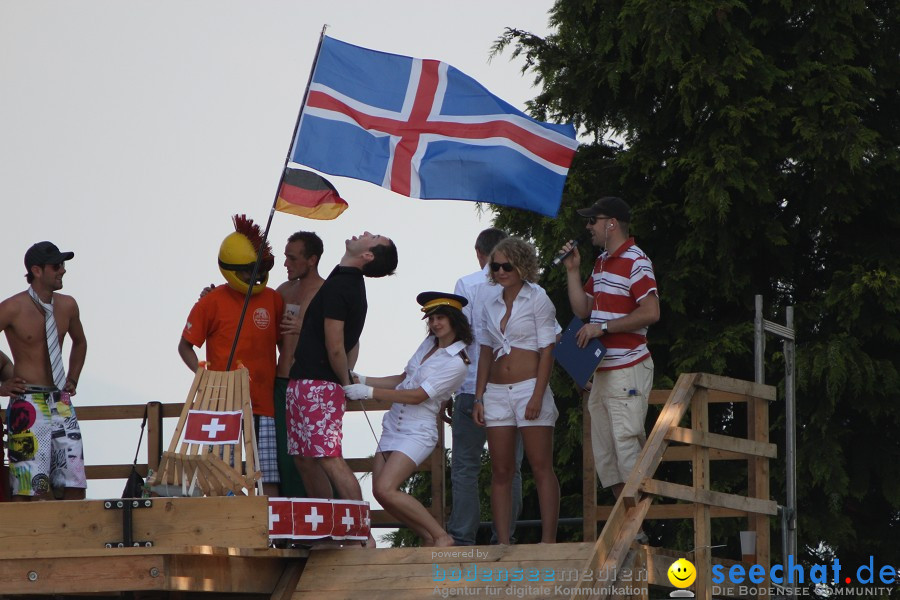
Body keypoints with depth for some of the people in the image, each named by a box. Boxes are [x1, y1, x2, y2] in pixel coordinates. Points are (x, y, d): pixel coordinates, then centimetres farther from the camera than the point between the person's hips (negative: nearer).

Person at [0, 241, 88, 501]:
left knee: (75, 485, 0)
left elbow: (79, 343, 28)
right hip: (28, 404, -6)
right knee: (29, 488, -8)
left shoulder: (67, 305, 8)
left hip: (61, 403, 6)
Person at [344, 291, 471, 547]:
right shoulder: (429, 344, 11)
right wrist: (361, 380, 11)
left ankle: (442, 537, -12)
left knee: (386, 489, -20)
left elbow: (418, 396, -19)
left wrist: (368, 392, -21)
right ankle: (428, 537, 14)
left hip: (418, 432, -8)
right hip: (393, 427, 8)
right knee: (380, 491, 3)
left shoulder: (456, 363, -14)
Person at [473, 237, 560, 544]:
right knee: (500, 471, 2)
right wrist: (479, 397, 11)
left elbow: (547, 350, -6)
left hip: (529, 388, -5)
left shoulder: (537, 298, -2)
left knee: (541, 468, -5)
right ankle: (502, 543, 2)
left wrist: (538, 396, -15)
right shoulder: (491, 302, 13)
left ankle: (548, 540, -5)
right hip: (497, 392, 5)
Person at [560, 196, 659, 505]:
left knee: (627, 448, -11)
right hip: (601, 372, 10)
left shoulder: (635, 262, -12)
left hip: (628, 371, -10)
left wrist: (603, 327, -20)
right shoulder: (601, 262, 18)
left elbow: (651, 312, -22)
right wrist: (573, 271, 8)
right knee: (605, 456, 10)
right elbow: (582, 309, 18)